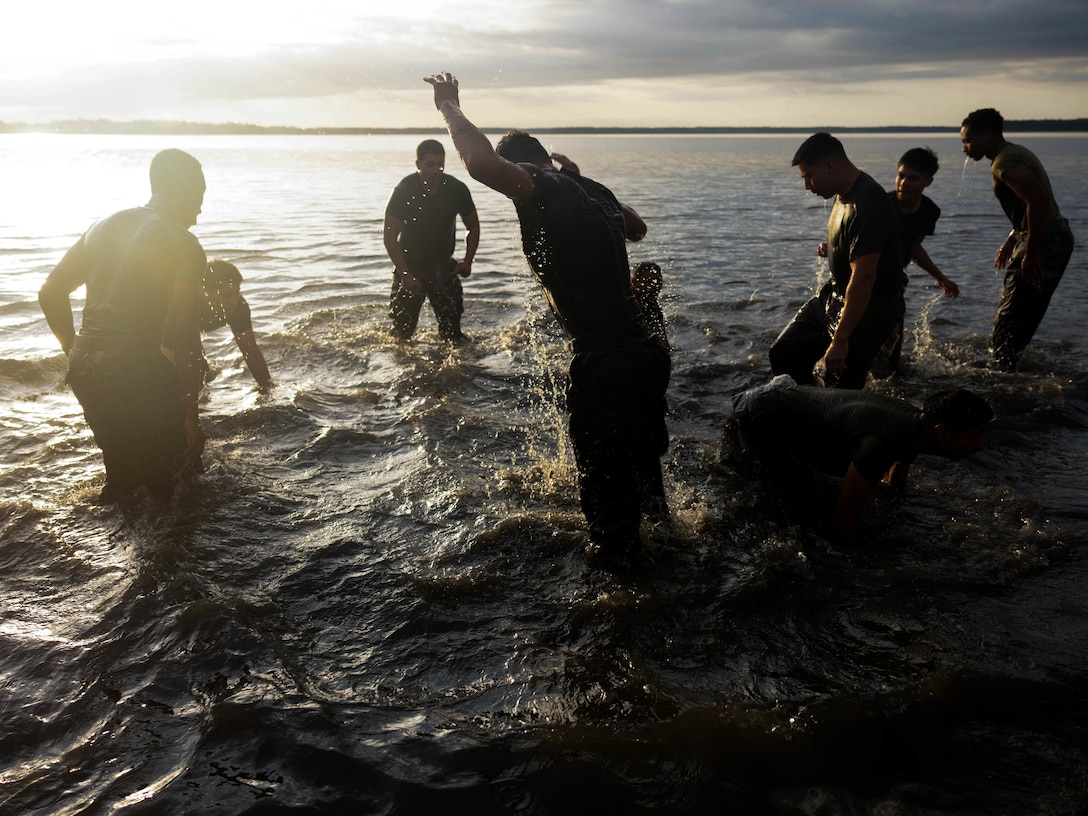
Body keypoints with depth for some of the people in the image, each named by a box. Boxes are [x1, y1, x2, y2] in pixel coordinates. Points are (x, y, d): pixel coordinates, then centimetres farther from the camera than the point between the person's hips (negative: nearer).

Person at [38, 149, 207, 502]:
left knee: (123, 465, 25)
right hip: (134, 373, -8)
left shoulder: (105, 224, 13)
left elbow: (50, 293, 15)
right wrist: (191, 412, -13)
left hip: (82, 368, 8)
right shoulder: (183, 244, -10)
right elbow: (183, 332, -16)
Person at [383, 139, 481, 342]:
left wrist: (467, 261, -4)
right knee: (403, 329, -2)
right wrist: (405, 274, -19)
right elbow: (389, 235, -12)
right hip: (410, 266, -2)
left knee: (451, 328, -5)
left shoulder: (457, 189, -7)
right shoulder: (404, 191, -14)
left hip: (443, 266, 2)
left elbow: (473, 227, 8)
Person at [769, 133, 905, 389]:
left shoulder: (867, 205, -28)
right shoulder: (844, 194, 3)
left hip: (869, 308, -10)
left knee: (842, 391, -6)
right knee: (783, 354, 10)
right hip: (834, 294, 10)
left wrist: (840, 340, -34)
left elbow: (864, 277, -33)